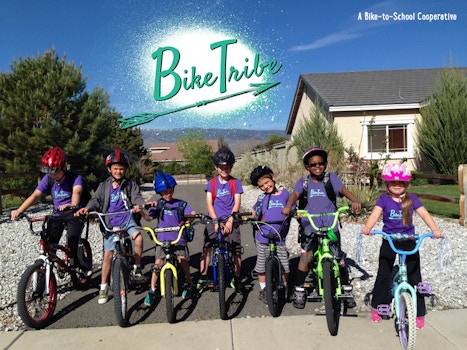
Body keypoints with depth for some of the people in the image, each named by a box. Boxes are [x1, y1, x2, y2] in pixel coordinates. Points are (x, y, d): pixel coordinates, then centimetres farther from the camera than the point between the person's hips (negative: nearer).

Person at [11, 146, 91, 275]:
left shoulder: (75, 178, -19)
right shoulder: (48, 179, -7)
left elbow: (76, 192, -39)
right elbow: (35, 195, -18)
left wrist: (72, 205, -61)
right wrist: (19, 210, -33)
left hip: (74, 214, -4)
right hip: (58, 215, 4)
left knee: (73, 239, -22)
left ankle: (81, 266, 2)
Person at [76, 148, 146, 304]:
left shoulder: (131, 185, 3)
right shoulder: (104, 186, 8)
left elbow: (137, 197, -11)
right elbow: (96, 199, -4)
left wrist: (139, 205, -35)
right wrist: (87, 208, -26)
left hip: (127, 219, -1)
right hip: (110, 223, 2)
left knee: (138, 237, -30)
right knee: (108, 255, 1)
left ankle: (137, 268, -8)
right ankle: (104, 288, 16)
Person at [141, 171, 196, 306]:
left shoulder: (180, 204, 3)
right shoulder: (158, 205, 4)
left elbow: (193, 213, -5)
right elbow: (149, 218, -6)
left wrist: (188, 221, -25)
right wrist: (141, 212, -25)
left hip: (179, 239, 0)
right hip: (162, 239, 0)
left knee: (183, 260, -7)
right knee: (158, 263, -5)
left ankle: (189, 284, 17)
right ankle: (152, 290, 11)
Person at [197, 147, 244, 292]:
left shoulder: (235, 183, 2)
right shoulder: (211, 183, 4)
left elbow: (237, 203, -4)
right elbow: (209, 204, -2)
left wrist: (229, 221, -16)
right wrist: (216, 221, -14)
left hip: (230, 221, 0)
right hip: (214, 220, 1)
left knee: (236, 250, -1)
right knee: (206, 248, -4)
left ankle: (236, 279, 18)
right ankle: (203, 278, 12)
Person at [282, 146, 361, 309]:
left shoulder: (331, 178, 5)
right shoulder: (303, 182, 6)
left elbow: (343, 189, -11)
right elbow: (295, 194, -12)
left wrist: (355, 200, -32)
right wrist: (288, 206, -34)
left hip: (330, 225, 0)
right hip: (309, 225, 0)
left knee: (338, 257, 2)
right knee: (306, 255, -11)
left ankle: (346, 288, 27)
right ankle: (299, 290, 9)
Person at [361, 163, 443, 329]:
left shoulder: (412, 199, 0)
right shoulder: (384, 199, -5)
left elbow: (424, 214, -7)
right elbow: (375, 214, -18)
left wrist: (435, 230, -24)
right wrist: (367, 228, -37)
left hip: (409, 241, 1)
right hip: (389, 241, -1)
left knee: (414, 277, 5)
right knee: (383, 275, 6)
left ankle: (419, 313, 19)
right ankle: (377, 307, 23)